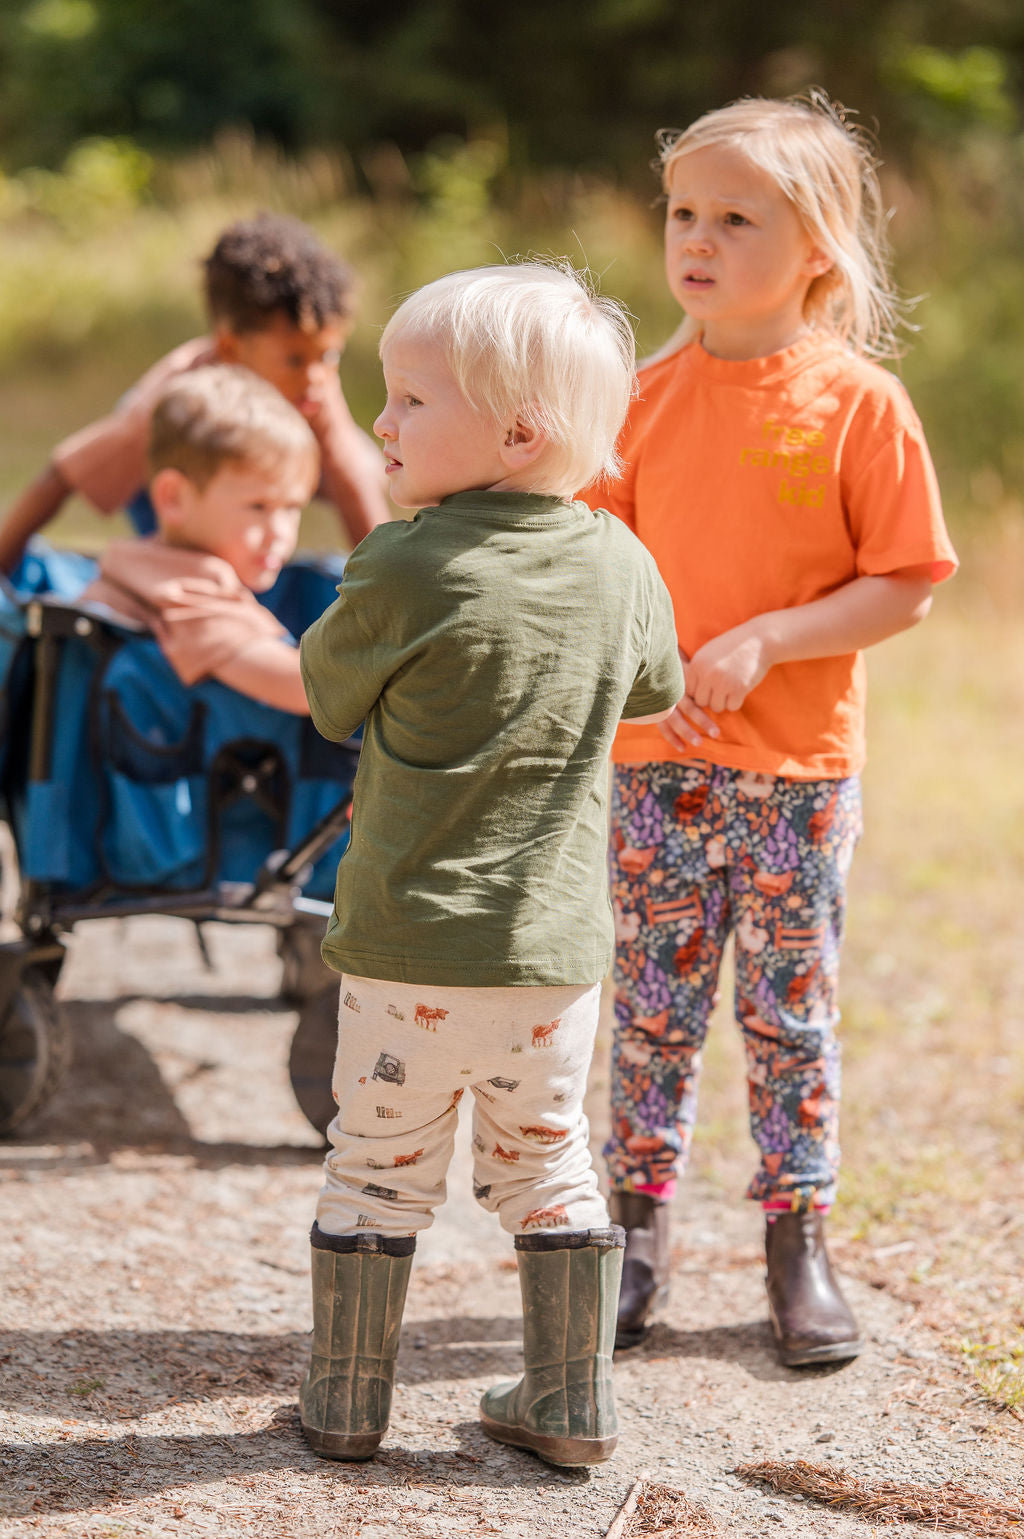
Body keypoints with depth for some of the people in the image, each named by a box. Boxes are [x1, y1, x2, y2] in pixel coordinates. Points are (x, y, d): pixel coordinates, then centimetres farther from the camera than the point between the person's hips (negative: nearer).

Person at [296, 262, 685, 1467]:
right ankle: (568, 1405, 20)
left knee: (378, 1171, 9)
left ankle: (345, 1400, 17)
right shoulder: (619, 566, -1)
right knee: (545, 1164, 16)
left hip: (410, 944, -4)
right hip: (557, 943, 4)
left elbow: (327, 692, -1)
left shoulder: (406, 572, -16)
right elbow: (654, 694, 17)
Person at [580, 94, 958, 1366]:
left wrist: (763, 642, -18)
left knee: (789, 1009, 7)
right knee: (652, 1003, 8)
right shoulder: (648, 398, 2)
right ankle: (637, 1232, 19)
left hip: (799, 767, -2)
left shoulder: (859, 403, -7)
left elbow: (907, 585, -8)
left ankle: (799, 1246, 19)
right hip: (655, 758, 2)